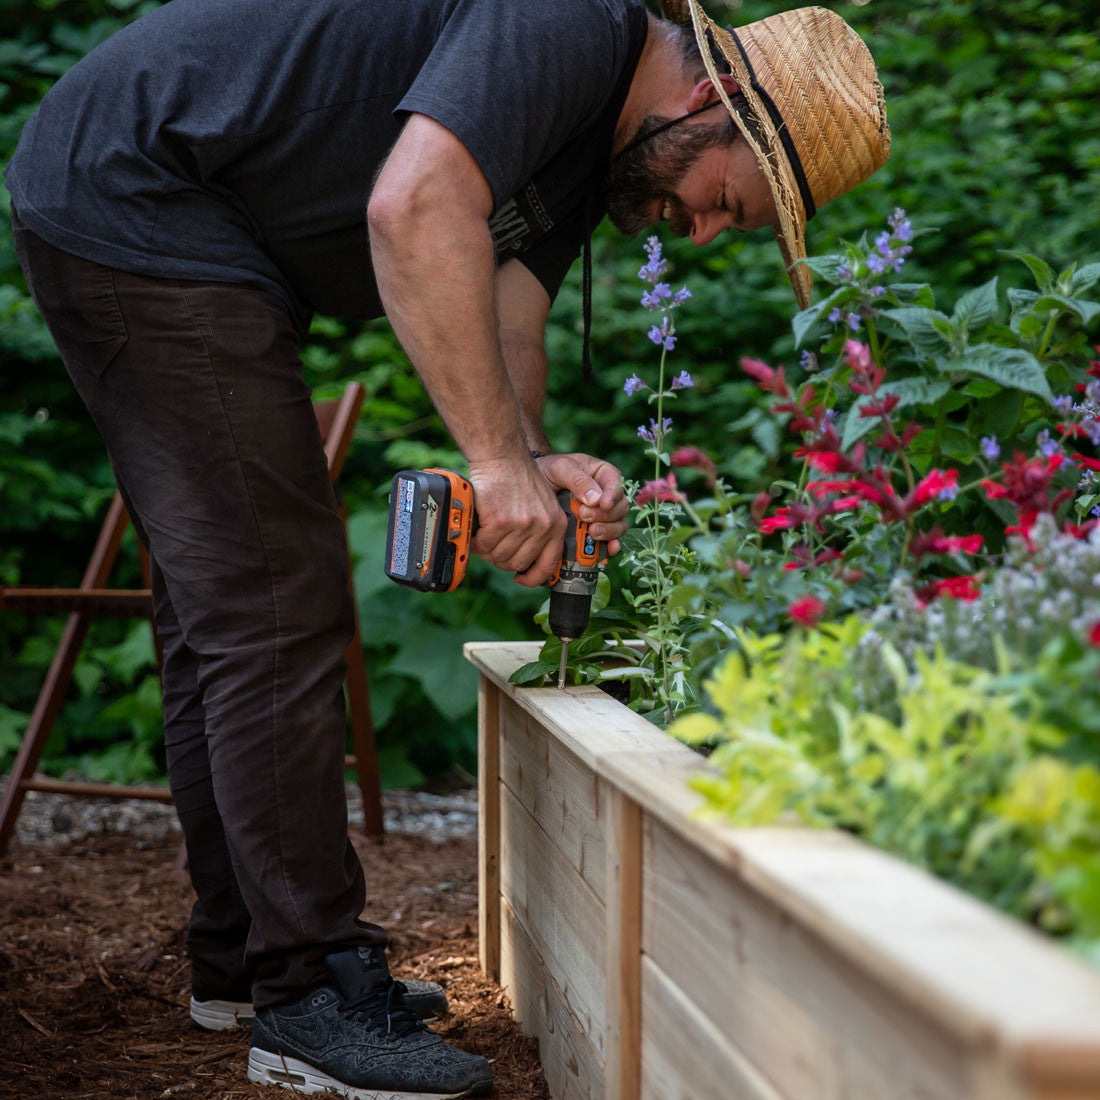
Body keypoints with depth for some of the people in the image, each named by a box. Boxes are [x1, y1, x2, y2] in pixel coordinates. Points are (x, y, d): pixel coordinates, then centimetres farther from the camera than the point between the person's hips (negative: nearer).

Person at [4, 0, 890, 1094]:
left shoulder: (592, 144, 11)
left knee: (222, 615, 14)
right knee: (276, 614, -11)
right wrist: (503, 459, -31)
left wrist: (537, 459, -17)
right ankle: (309, 1000, -5)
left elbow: (505, 324, 3)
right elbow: (416, 208, -34)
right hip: (134, 208, -11)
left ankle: (240, 955, 25)